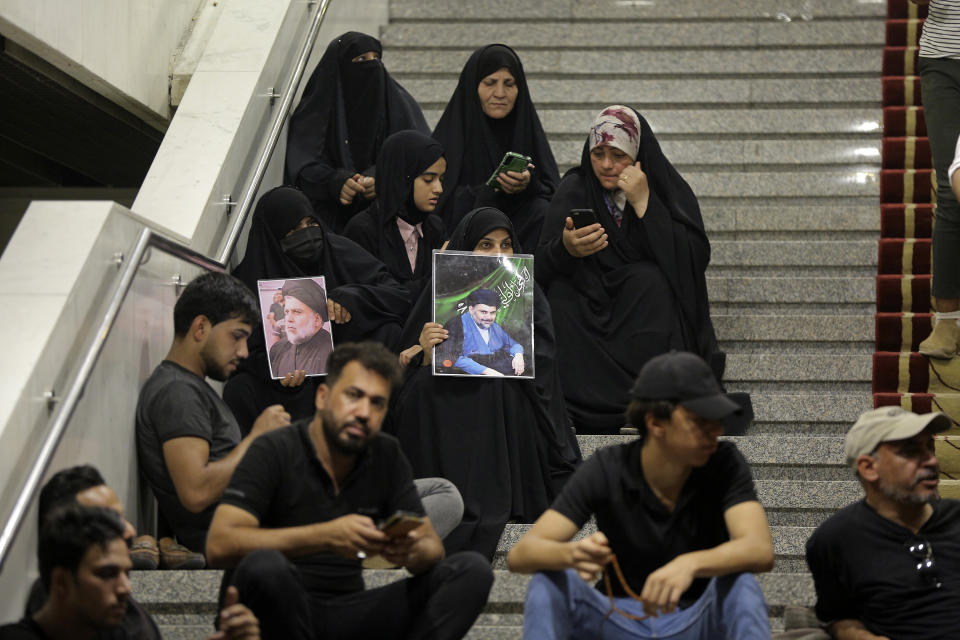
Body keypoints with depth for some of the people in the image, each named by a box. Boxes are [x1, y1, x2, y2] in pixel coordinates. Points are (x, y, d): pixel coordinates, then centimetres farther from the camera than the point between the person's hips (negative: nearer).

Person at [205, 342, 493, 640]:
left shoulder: (386, 456, 8)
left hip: (349, 615, 5)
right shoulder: (274, 452, -7)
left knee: (471, 570, -11)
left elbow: (433, 547, 7)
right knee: (264, 565, -38)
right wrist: (325, 536, -30)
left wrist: (410, 553, -20)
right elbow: (219, 545, -20)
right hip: (283, 613, -5)